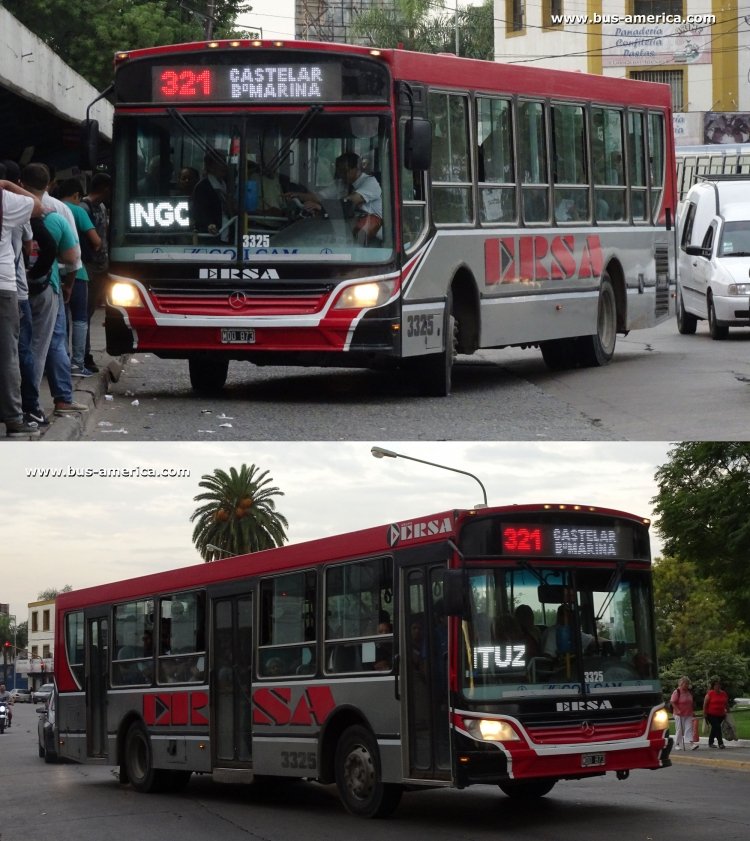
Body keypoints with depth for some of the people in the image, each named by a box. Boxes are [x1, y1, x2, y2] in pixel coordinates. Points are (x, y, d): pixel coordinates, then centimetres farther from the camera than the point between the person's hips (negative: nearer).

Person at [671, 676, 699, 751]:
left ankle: (691, 743, -16)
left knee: (689, 728, -6)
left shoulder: (689, 692, 10)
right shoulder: (677, 692, -11)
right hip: (679, 714, -5)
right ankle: (677, 744, 14)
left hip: (688, 714, 5)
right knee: (679, 730, 3)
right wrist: (677, 710, -21)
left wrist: (692, 711, 15)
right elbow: (672, 702, -14)